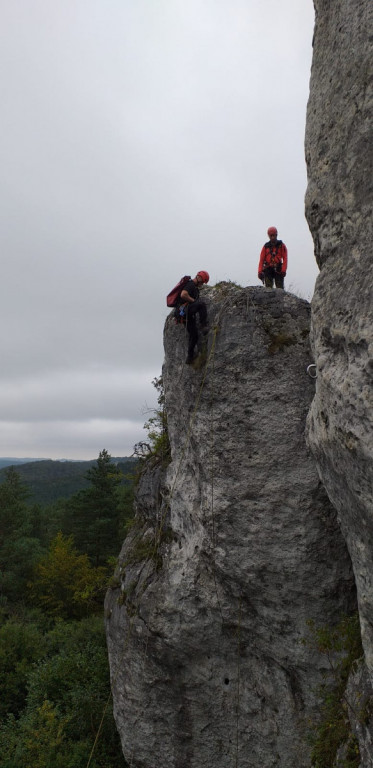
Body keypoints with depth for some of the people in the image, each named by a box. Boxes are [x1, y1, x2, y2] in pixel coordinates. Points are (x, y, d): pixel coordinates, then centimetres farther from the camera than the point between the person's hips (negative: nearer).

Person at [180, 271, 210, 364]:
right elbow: (183, 295, -22)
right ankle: (204, 326, -37)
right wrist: (193, 300, -12)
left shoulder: (195, 287, 27)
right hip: (187, 309, -10)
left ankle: (190, 357, 14)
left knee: (193, 336, 9)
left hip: (191, 314, 10)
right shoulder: (190, 284, -5)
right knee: (202, 304, -34)